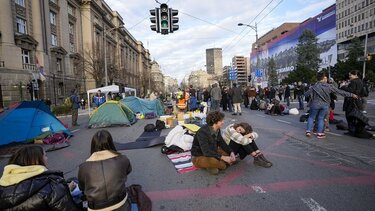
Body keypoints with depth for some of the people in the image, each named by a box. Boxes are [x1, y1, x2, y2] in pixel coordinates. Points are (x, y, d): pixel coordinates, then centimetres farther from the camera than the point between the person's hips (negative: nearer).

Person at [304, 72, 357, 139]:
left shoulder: (314, 87, -10)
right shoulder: (329, 86, -5)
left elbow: (306, 94, -8)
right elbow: (340, 92, 0)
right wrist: (351, 95, 9)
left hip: (315, 104, -2)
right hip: (325, 105, 2)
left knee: (311, 117, 12)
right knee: (321, 118, 12)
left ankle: (308, 131, 7)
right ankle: (320, 133, 14)